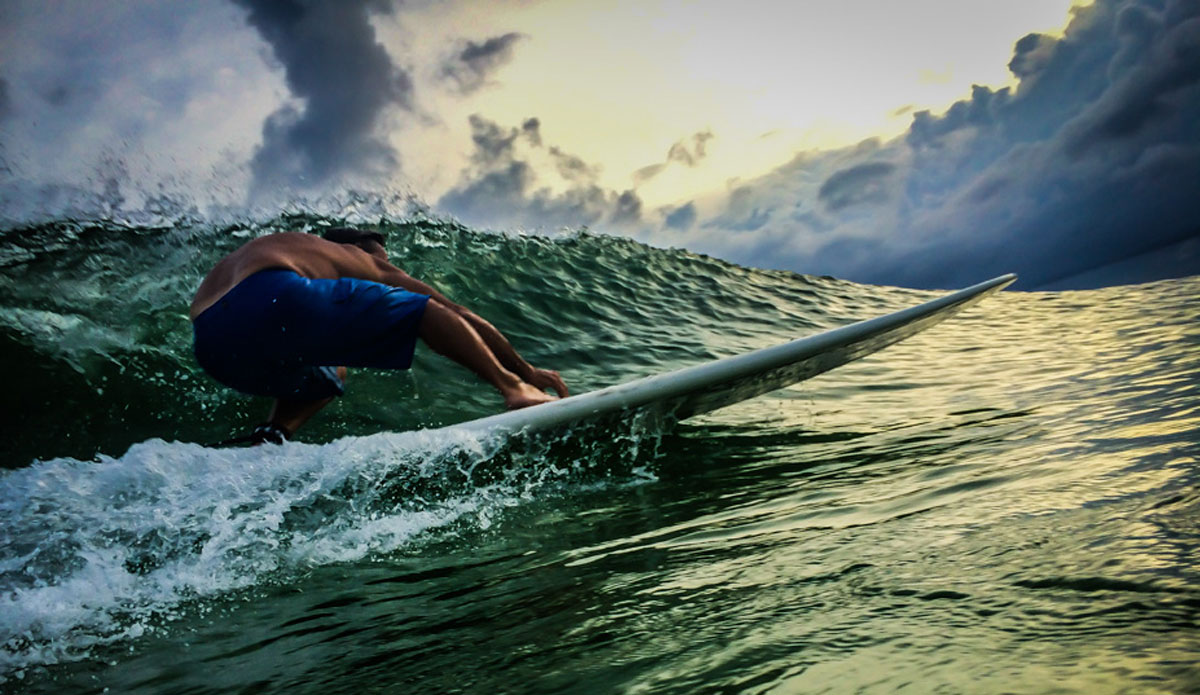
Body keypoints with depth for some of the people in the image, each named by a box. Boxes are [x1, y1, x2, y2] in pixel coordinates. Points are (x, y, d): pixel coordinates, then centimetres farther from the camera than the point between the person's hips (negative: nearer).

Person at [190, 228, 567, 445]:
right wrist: (526, 370, 34)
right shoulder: (361, 261, 24)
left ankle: (273, 431, 11)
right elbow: (464, 317, 26)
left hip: (212, 346, 8)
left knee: (330, 376, 36)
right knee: (424, 311, 10)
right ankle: (515, 389, 2)